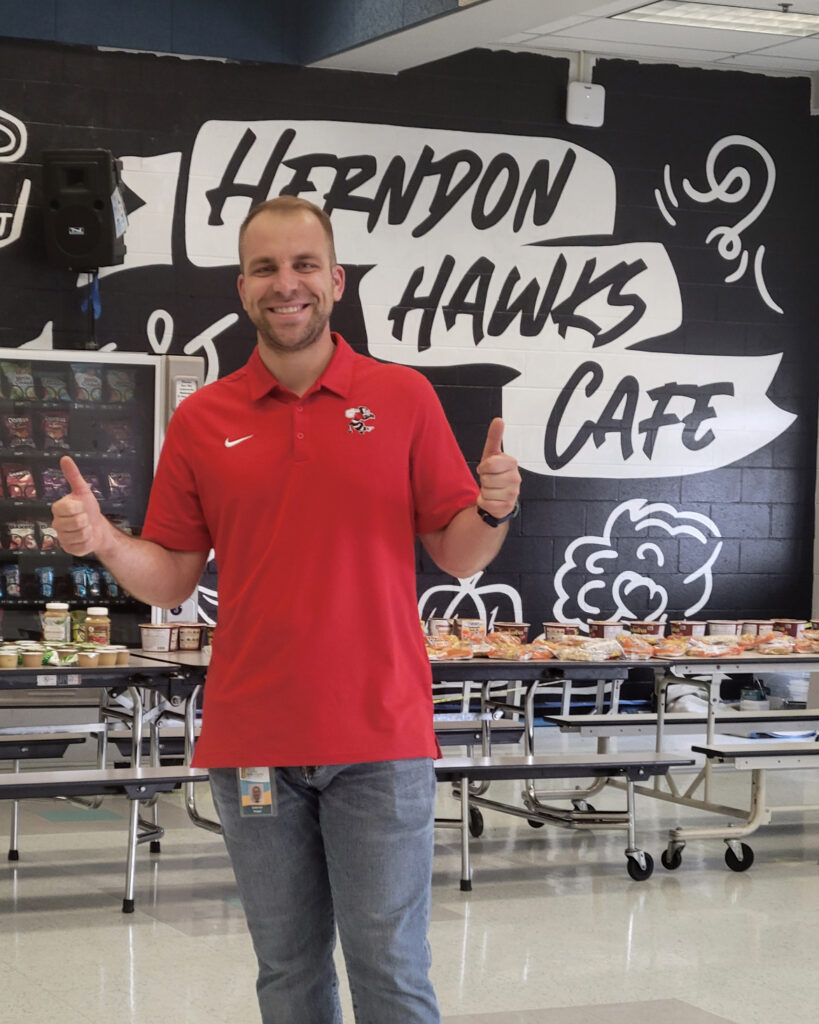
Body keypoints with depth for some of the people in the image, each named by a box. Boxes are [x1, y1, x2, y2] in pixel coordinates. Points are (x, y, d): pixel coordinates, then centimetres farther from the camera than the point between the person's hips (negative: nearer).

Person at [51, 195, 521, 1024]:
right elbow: (171, 579, 9)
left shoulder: (403, 397, 3)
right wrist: (102, 542, -10)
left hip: (378, 737, -2)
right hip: (250, 737, 2)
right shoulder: (199, 419, 7)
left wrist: (493, 510, -16)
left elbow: (458, 556, 5)